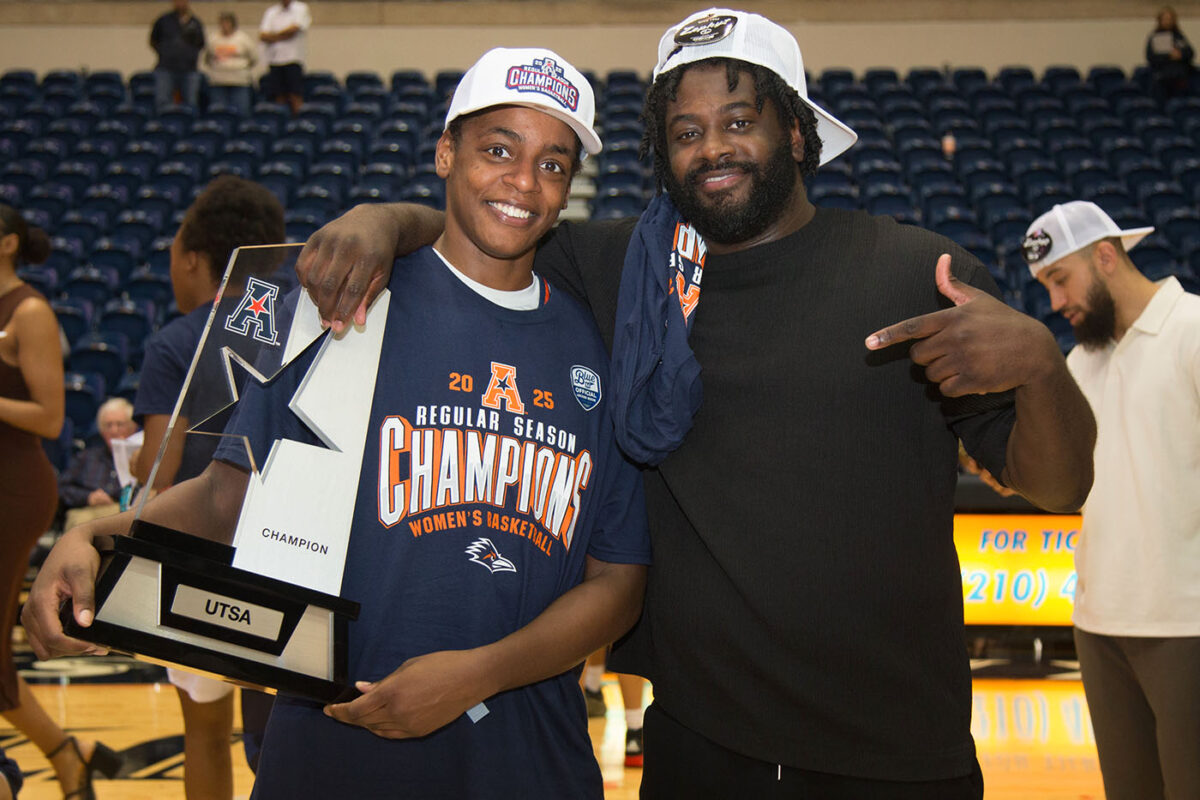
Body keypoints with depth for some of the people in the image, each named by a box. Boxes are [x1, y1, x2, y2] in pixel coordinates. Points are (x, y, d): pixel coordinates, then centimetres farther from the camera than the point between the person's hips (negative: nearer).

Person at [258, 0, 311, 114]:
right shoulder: (271, 12, 14)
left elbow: (294, 29, -10)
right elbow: (262, 36, 4)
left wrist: (272, 36, 2)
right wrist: (283, 37, -8)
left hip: (293, 58, -3)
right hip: (275, 59, 3)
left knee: (295, 95, -9)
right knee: (279, 95, 1)